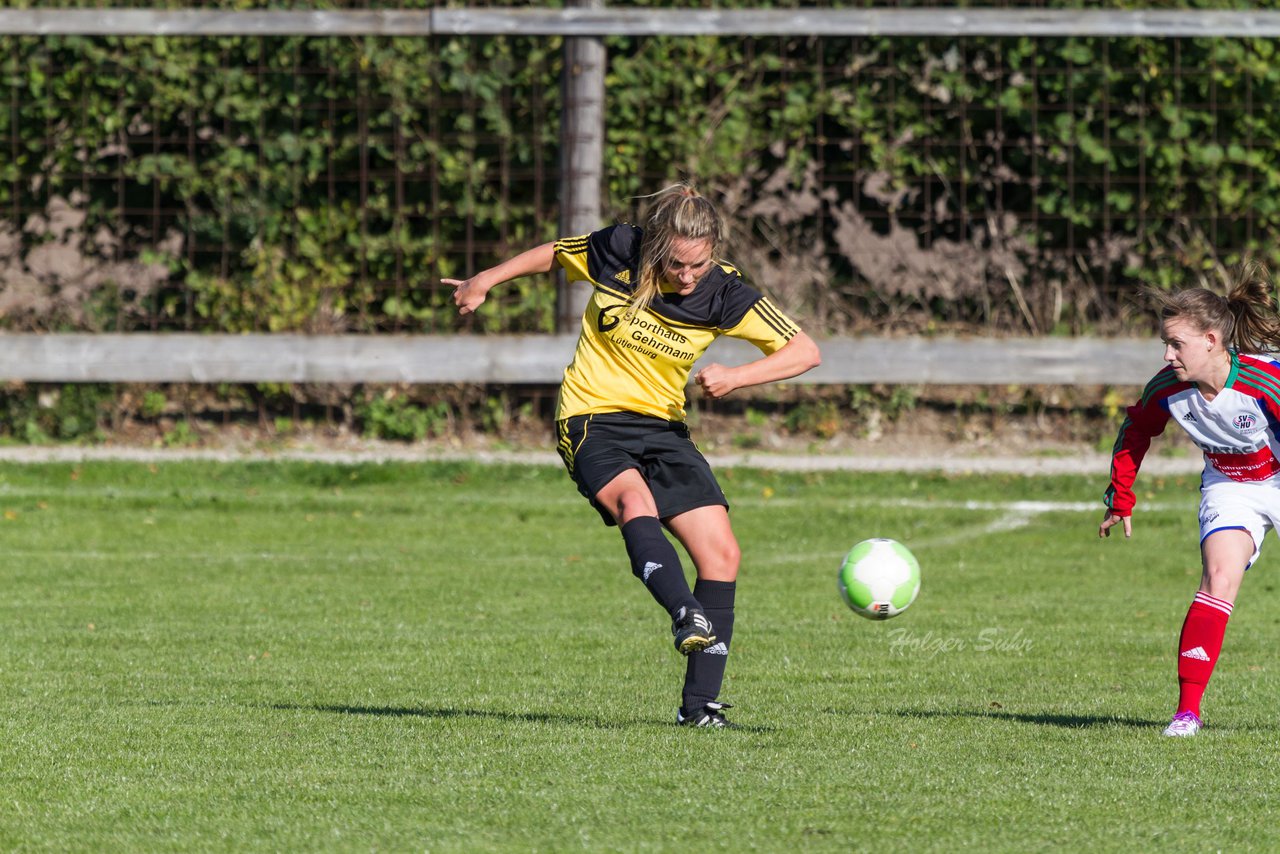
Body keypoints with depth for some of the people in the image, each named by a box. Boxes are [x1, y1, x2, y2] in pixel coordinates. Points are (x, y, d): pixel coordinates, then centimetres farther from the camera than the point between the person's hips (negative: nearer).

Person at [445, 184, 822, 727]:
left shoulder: (724, 295, -10)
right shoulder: (614, 254, -13)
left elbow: (805, 352, -5)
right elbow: (551, 254, 8)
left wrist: (737, 377, -20)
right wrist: (483, 283, 18)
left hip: (662, 427, 4)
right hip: (592, 420, -3)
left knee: (721, 554, -8)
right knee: (635, 501, -36)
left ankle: (700, 703, -3)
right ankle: (686, 616, -57)